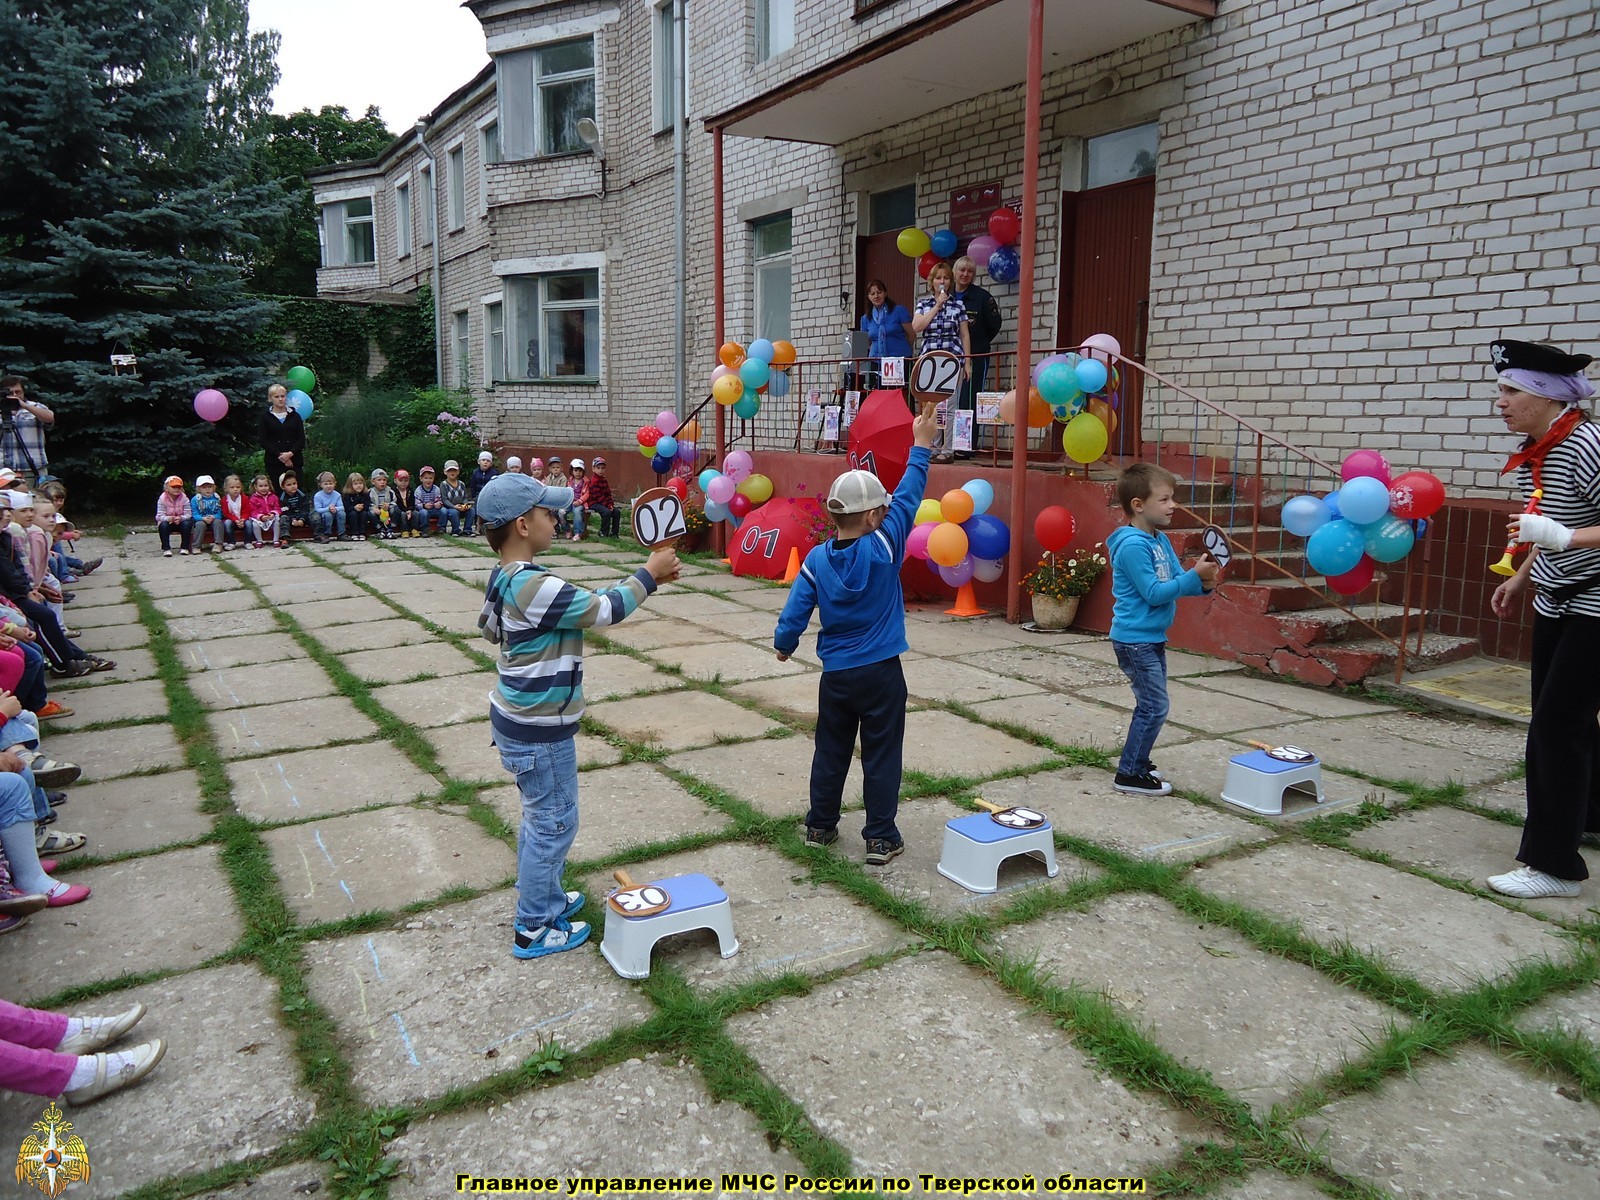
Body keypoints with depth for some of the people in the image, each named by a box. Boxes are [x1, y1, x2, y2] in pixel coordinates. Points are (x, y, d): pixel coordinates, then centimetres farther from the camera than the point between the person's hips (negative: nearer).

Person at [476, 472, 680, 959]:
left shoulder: (503, 579, 3)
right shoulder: (535, 587, -29)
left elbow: (489, 626, 20)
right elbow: (604, 610, -22)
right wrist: (649, 573, -9)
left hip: (516, 716, 10)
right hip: (539, 730, -10)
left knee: (539, 817, 23)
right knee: (554, 823, 3)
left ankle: (545, 898, 39)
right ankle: (533, 930, 16)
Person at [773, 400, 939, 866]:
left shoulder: (817, 559, -8)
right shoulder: (884, 548, -16)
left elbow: (796, 611, -4)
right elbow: (907, 497, -9)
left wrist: (784, 644, 15)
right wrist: (920, 446, 0)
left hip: (836, 675, 3)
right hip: (882, 674, -3)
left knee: (831, 752, 17)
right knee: (882, 756, 7)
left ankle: (820, 826, 28)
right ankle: (881, 838, 13)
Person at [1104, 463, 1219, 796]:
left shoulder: (1161, 540, 8)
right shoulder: (1132, 545, -21)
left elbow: (1176, 582, 8)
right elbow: (1154, 593, -22)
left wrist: (1203, 584, -11)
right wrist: (1195, 575, -22)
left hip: (1152, 638, 9)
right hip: (1135, 640, -9)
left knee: (1151, 706, 17)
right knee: (1155, 707, -6)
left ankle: (1138, 761, 30)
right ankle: (1129, 774, 4)